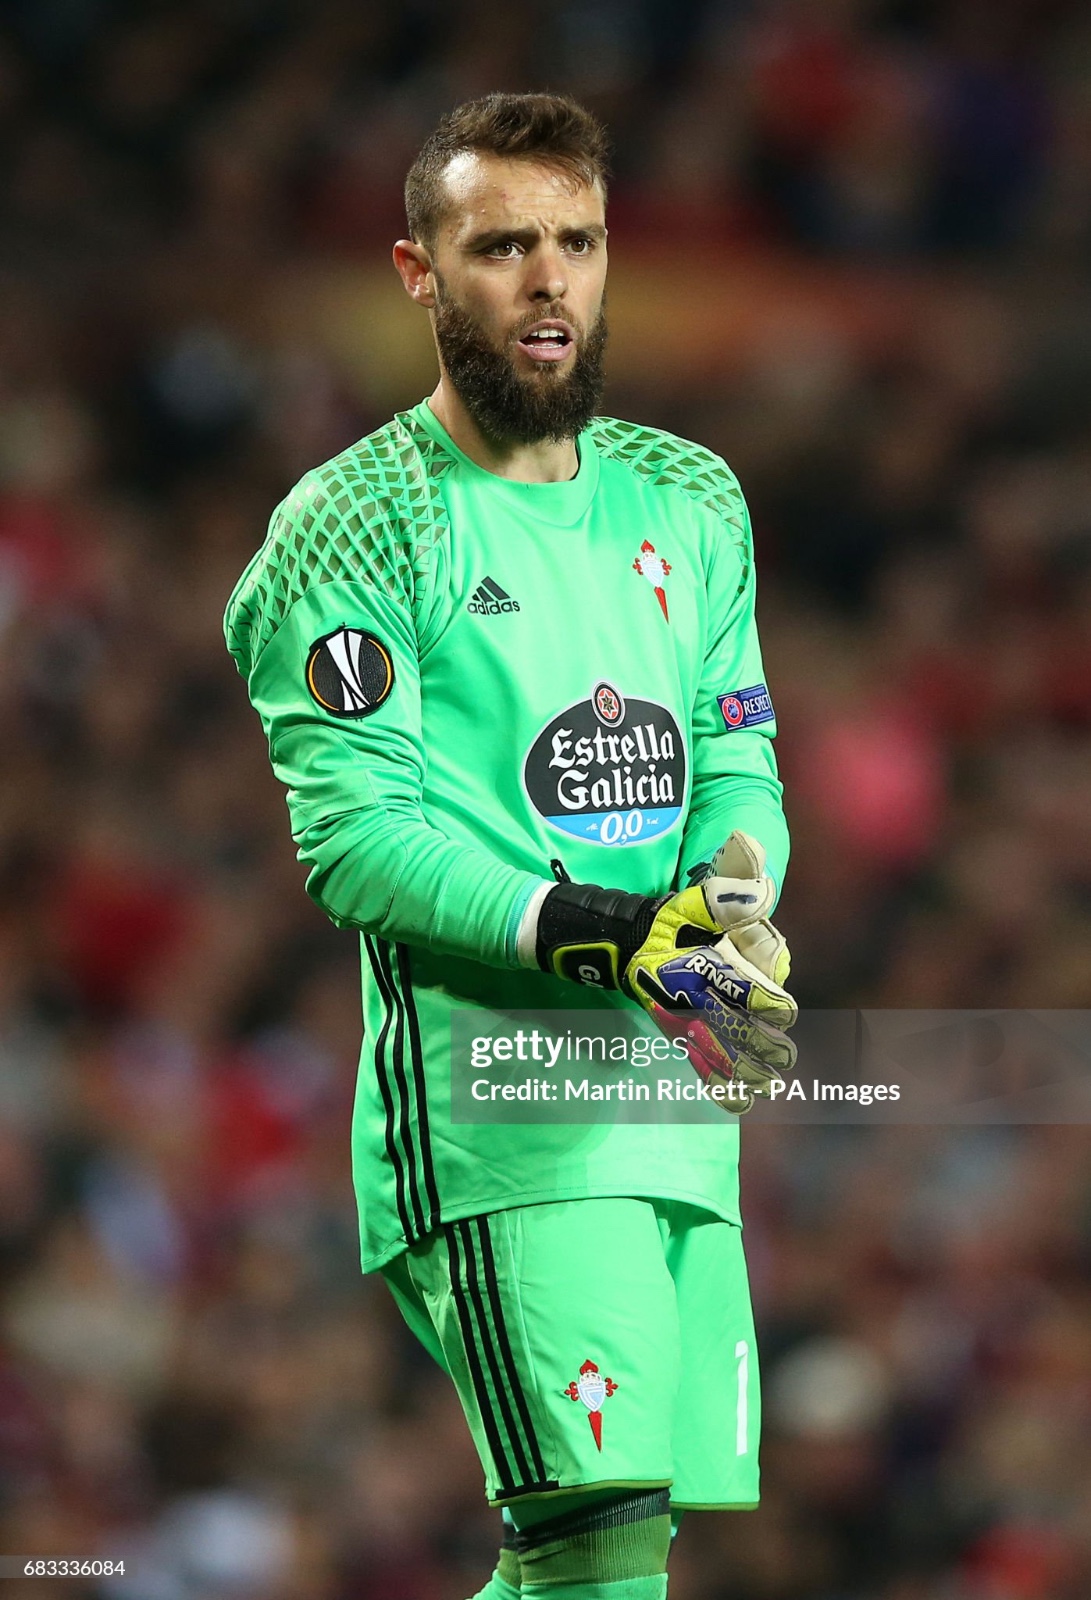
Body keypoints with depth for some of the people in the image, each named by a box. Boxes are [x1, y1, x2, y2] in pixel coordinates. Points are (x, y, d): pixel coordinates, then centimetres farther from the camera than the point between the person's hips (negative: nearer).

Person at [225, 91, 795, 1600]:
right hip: (488, 1094, -7)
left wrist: (731, 885, -7)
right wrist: (600, 936, -23)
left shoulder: (690, 501, 16)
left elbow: (737, 757, 17)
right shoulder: (356, 526, -4)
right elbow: (358, 834, -11)